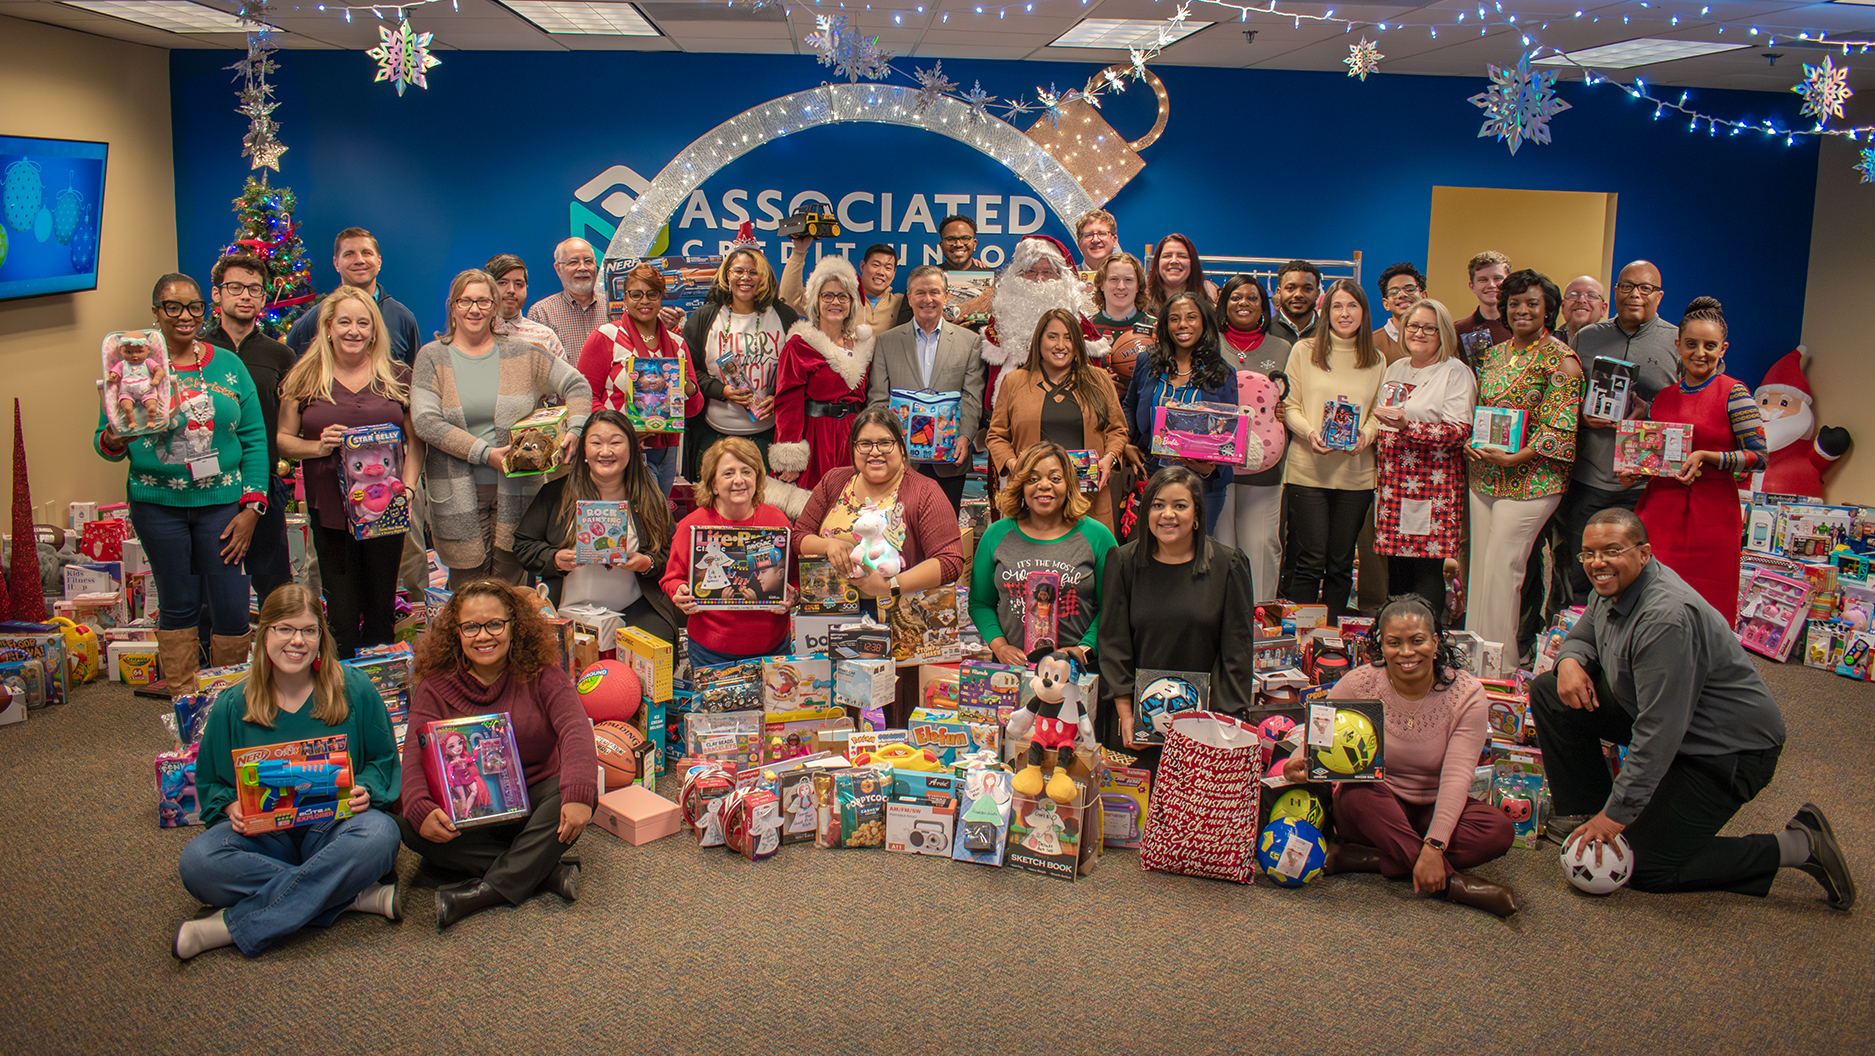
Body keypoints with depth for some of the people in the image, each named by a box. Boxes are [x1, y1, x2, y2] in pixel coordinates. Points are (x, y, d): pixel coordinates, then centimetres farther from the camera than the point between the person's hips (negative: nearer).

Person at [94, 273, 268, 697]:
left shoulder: (228, 365, 4)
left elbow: (254, 438, 3)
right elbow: (106, 443, 5)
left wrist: (251, 507, -4)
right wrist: (114, 438, -20)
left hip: (222, 502, 0)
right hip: (158, 505, 0)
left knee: (231, 609, -2)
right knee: (177, 606, 9)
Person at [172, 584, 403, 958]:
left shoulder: (353, 689, 1)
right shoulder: (233, 706, 5)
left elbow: (384, 759, 10)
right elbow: (211, 783, 12)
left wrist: (365, 790, -13)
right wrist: (232, 807, -12)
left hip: (333, 825, -1)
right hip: (264, 834, 1)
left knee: (379, 836, -36)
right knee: (197, 863, -30)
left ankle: (234, 926, -28)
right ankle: (351, 895, -27)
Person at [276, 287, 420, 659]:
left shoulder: (397, 377, 6)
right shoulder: (305, 379, 5)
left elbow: (415, 441, 8)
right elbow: (282, 439, 7)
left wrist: (408, 488, -5)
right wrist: (318, 447, -12)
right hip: (329, 507, 0)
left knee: (382, 604, 7)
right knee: (341, 609, 2)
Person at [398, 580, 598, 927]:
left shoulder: (540, 673, -5)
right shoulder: (435, 685, -2)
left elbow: (575, 729, -20)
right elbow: (415, 755, -13)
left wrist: (578, 793, -39)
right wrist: (420, 808, -35)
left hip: (534, 801, -1)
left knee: (571, 793, -32)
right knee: (411, 829, -28)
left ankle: (487, 890, -32)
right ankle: (548, 870, -29)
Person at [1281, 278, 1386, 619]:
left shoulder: (1377, 361, 12)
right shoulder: (1304, 351, 5)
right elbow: (1289, 405, 2)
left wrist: (1366, 435, -10)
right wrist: (1309, 432, -16)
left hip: (1356, 473, 3)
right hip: (1308, 469, -3)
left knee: (1341, 565, 7)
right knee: (1311, 562, -5)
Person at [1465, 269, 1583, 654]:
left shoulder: (1560, 359, -7)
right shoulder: (1494, 354, 14)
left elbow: (1561, 428, -12)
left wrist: (1514, 458, -18)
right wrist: (1468, 442, -1)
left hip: (1529, 479, -6)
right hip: (1484, 476, 6)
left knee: (1501, 569, -8)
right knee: (1480, 565, 8)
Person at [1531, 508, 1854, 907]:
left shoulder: (1666, 618, -32)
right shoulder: (1613, 586, -3)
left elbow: (1658, 734, -32)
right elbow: (1582, 636, 17)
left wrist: (1617, 813, -27)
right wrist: (1570, 660, -10)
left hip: (1727, 751, -9)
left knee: (1644, 867, -8)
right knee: (1550, 693, 0)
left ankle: (1797, 848, -1)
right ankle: (1582, 811, 12)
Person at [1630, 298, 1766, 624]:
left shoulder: (1733, 393, -3)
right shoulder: (1662, 397, 13)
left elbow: (1759, 456, -7)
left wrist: (1706, 457, -18)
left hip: (1710, 513, -4)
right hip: (1659, 509, 4)